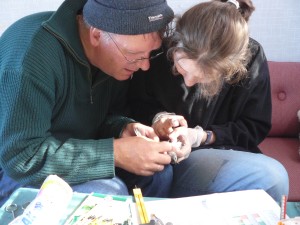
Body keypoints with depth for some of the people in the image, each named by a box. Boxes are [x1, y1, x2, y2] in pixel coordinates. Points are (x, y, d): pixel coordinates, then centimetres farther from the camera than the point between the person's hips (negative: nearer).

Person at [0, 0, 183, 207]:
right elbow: (22, 157, -32)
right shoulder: (32, 57, -32)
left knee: (158, 169, -8)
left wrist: (124, 128, -19)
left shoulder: (117, 52, -8)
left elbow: (108, 113, 5)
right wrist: (116, 152, -32)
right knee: (107, 193, -29)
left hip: (70, 150, 7)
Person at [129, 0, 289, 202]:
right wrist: (157, 117, -16)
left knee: (274, 177, -30)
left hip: (217, 151, 4)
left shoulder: (251, 59, -12)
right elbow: (136, 103, 6)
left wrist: (202, 136, -14)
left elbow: (255, 128, -1)